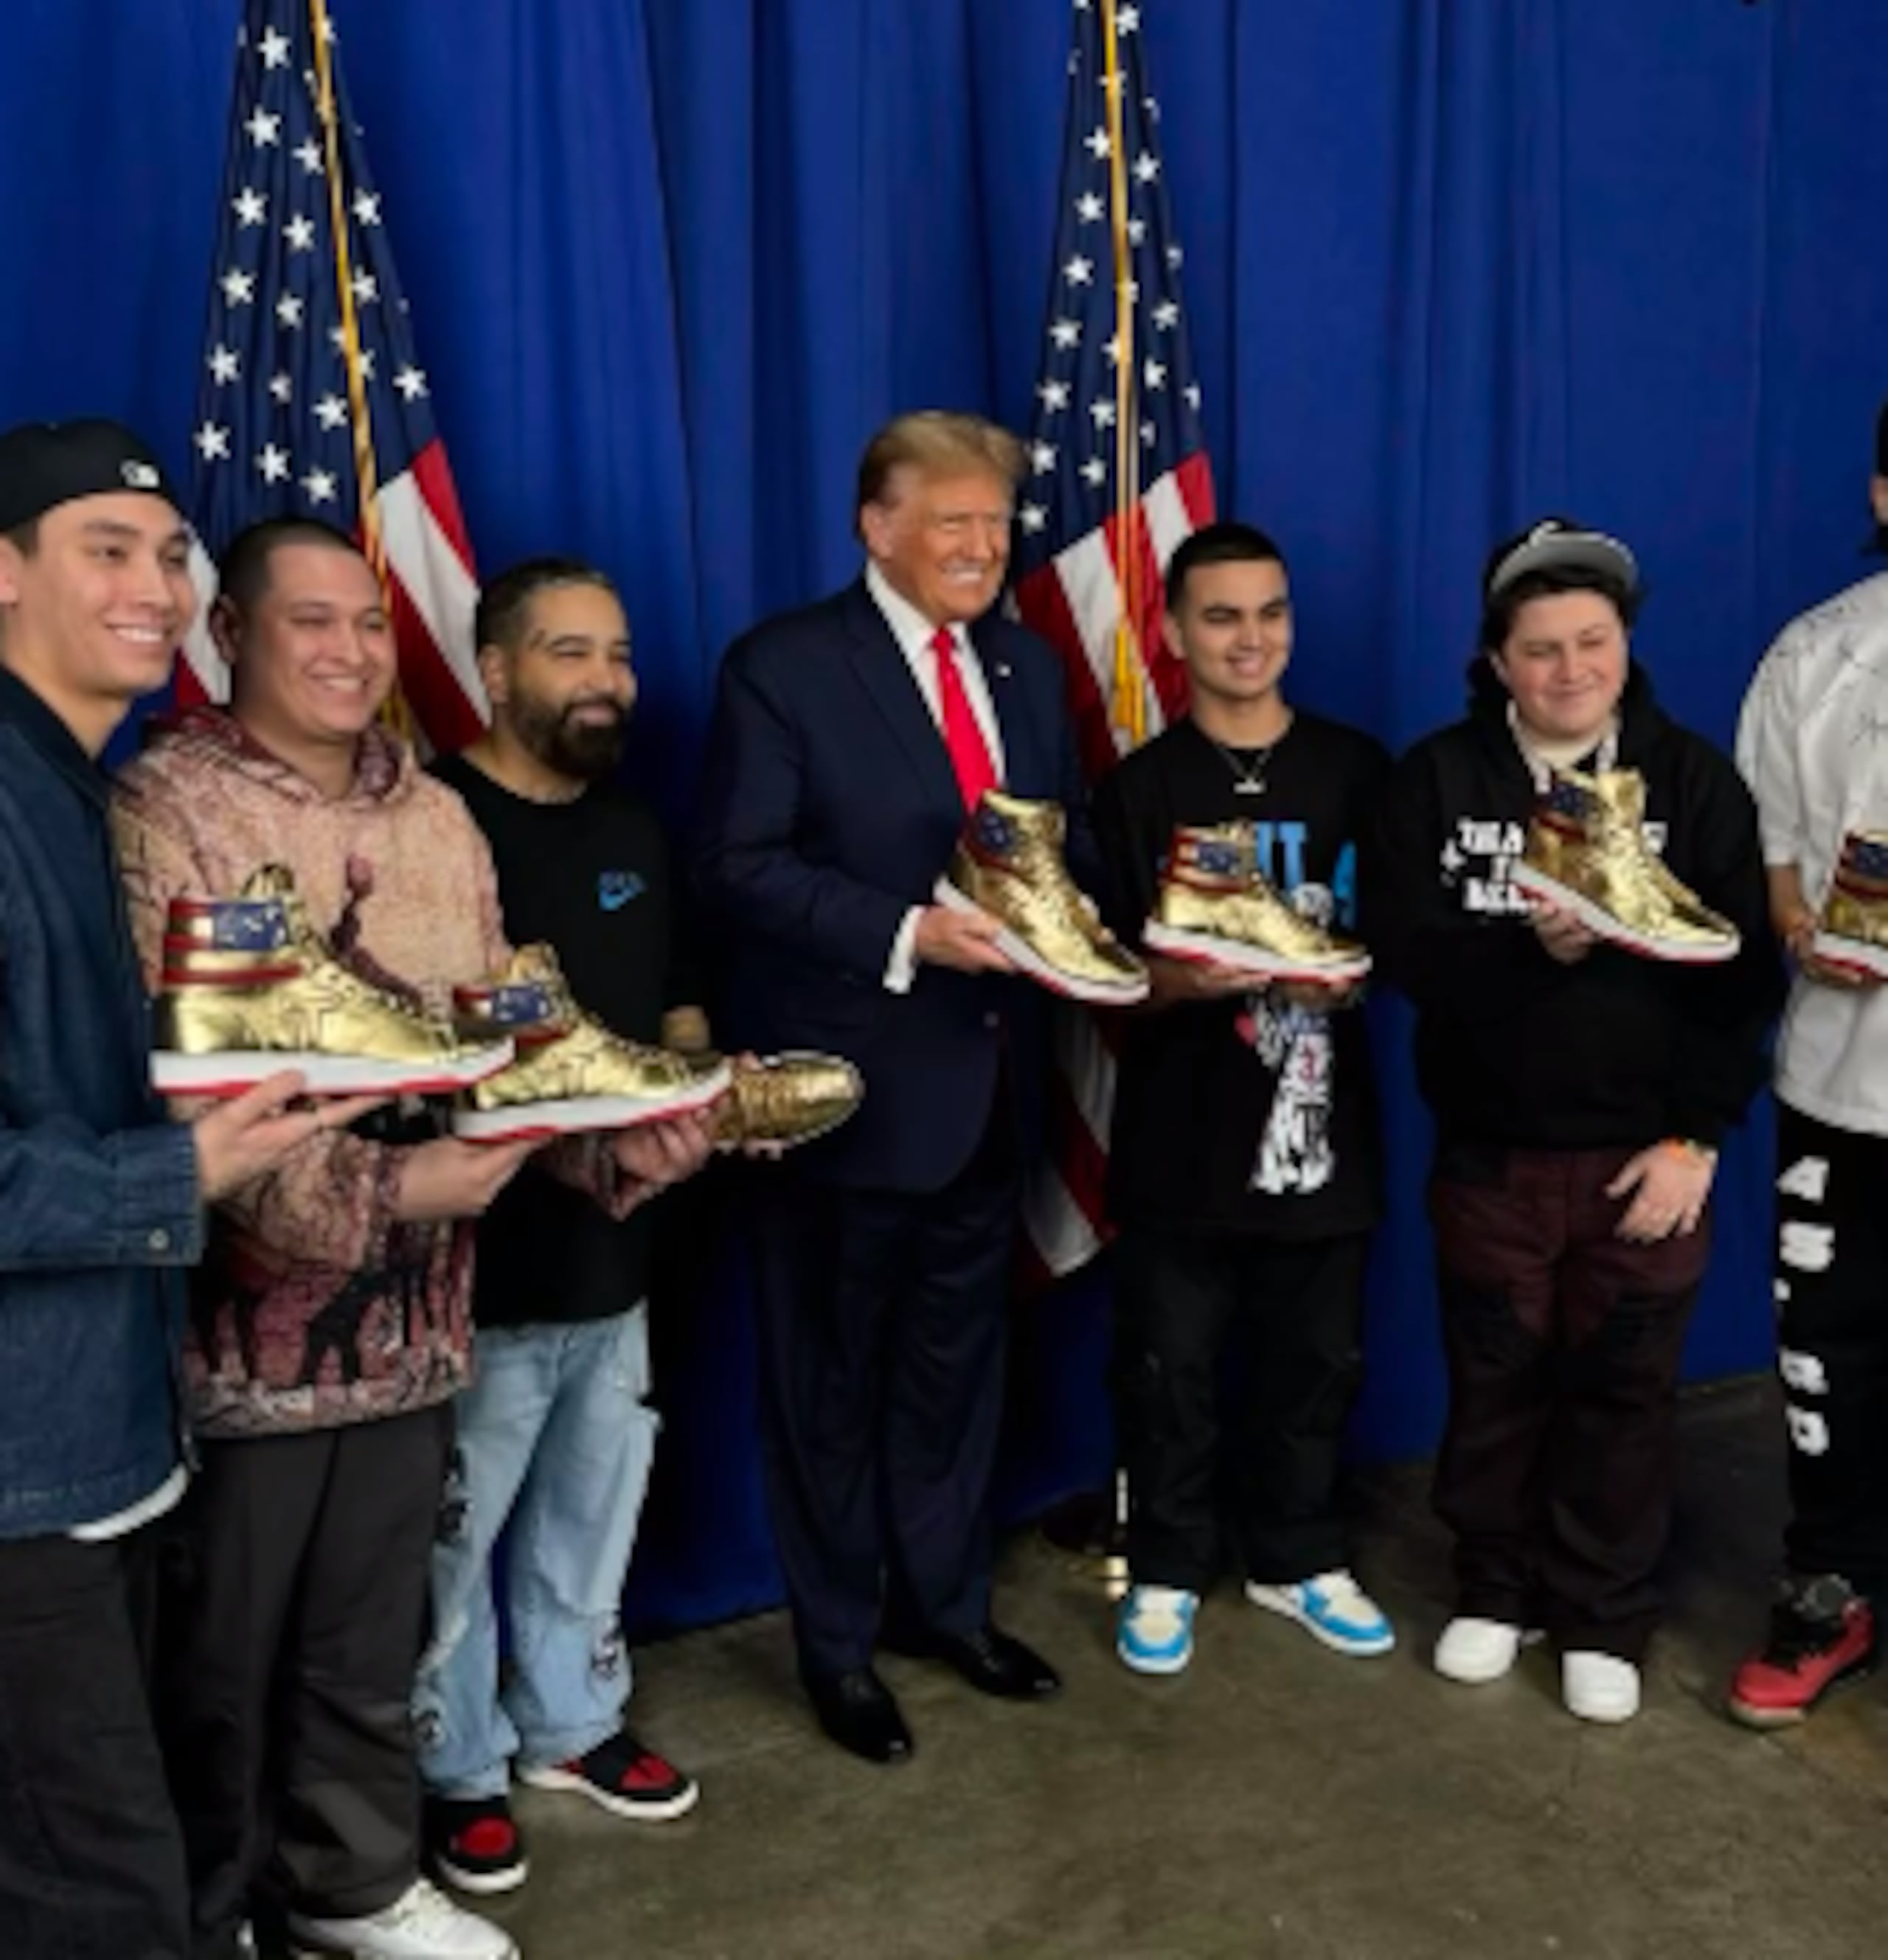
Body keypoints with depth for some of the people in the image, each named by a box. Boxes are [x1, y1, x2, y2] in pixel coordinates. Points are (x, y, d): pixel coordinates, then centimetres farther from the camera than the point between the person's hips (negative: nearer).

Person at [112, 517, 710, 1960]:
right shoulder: (165, 810, -13)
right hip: (245, 1326, -5)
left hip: (412, 1319, 6)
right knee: (218, 1662, 13)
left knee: (373, 1638, 22)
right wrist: (378, 1190, -29)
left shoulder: (439, 818, 7)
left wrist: (618, 1140, -10)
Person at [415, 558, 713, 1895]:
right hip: (476, 1258, -7)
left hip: (615, 1247, 7)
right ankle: (458, 1770, 26)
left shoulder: (634, 833, 12)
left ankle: (572, 1722, 39)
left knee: (593, 1516, 20)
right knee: (455, 1536, 6)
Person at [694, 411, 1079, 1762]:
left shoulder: (1028, 667, 10)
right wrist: (906, 932, -25)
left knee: (957, 1361, 20)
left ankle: (946, 1600, 38)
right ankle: (839, 1643, 28)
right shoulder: (785, 666, -10)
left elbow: (1070, 840, 13)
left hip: (989, 1079, 6)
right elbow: (740, 866, -16)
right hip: (850, 1082, -6)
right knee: (836, 1379, 10)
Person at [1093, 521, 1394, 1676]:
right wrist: (1186, 980, -25)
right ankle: (1168, 1570, 27)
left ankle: (1298, 1559, 34)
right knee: (1171, 1368, 8)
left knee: (1317, 1363, 13)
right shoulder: (1141, 790, -2)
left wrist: (1352, 974, -16)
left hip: (1324, 1124, 2)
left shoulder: (1355, 770, 3)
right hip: (1184, 1135, -2)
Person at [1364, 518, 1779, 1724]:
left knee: (1625, 1388, 9)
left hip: (1643, 1150, 0)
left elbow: (1743, 972, -6)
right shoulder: (1438, 779, -2)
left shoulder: (1694, 779, -3)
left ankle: (1604, 1620, 26)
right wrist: (1530, 948, -28)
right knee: (1496, 1379, 14)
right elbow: (1403, 948, -11)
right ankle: (1495, 1591, 32)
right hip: (1489, 1148, 1)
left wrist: (1697, 1138, -12)